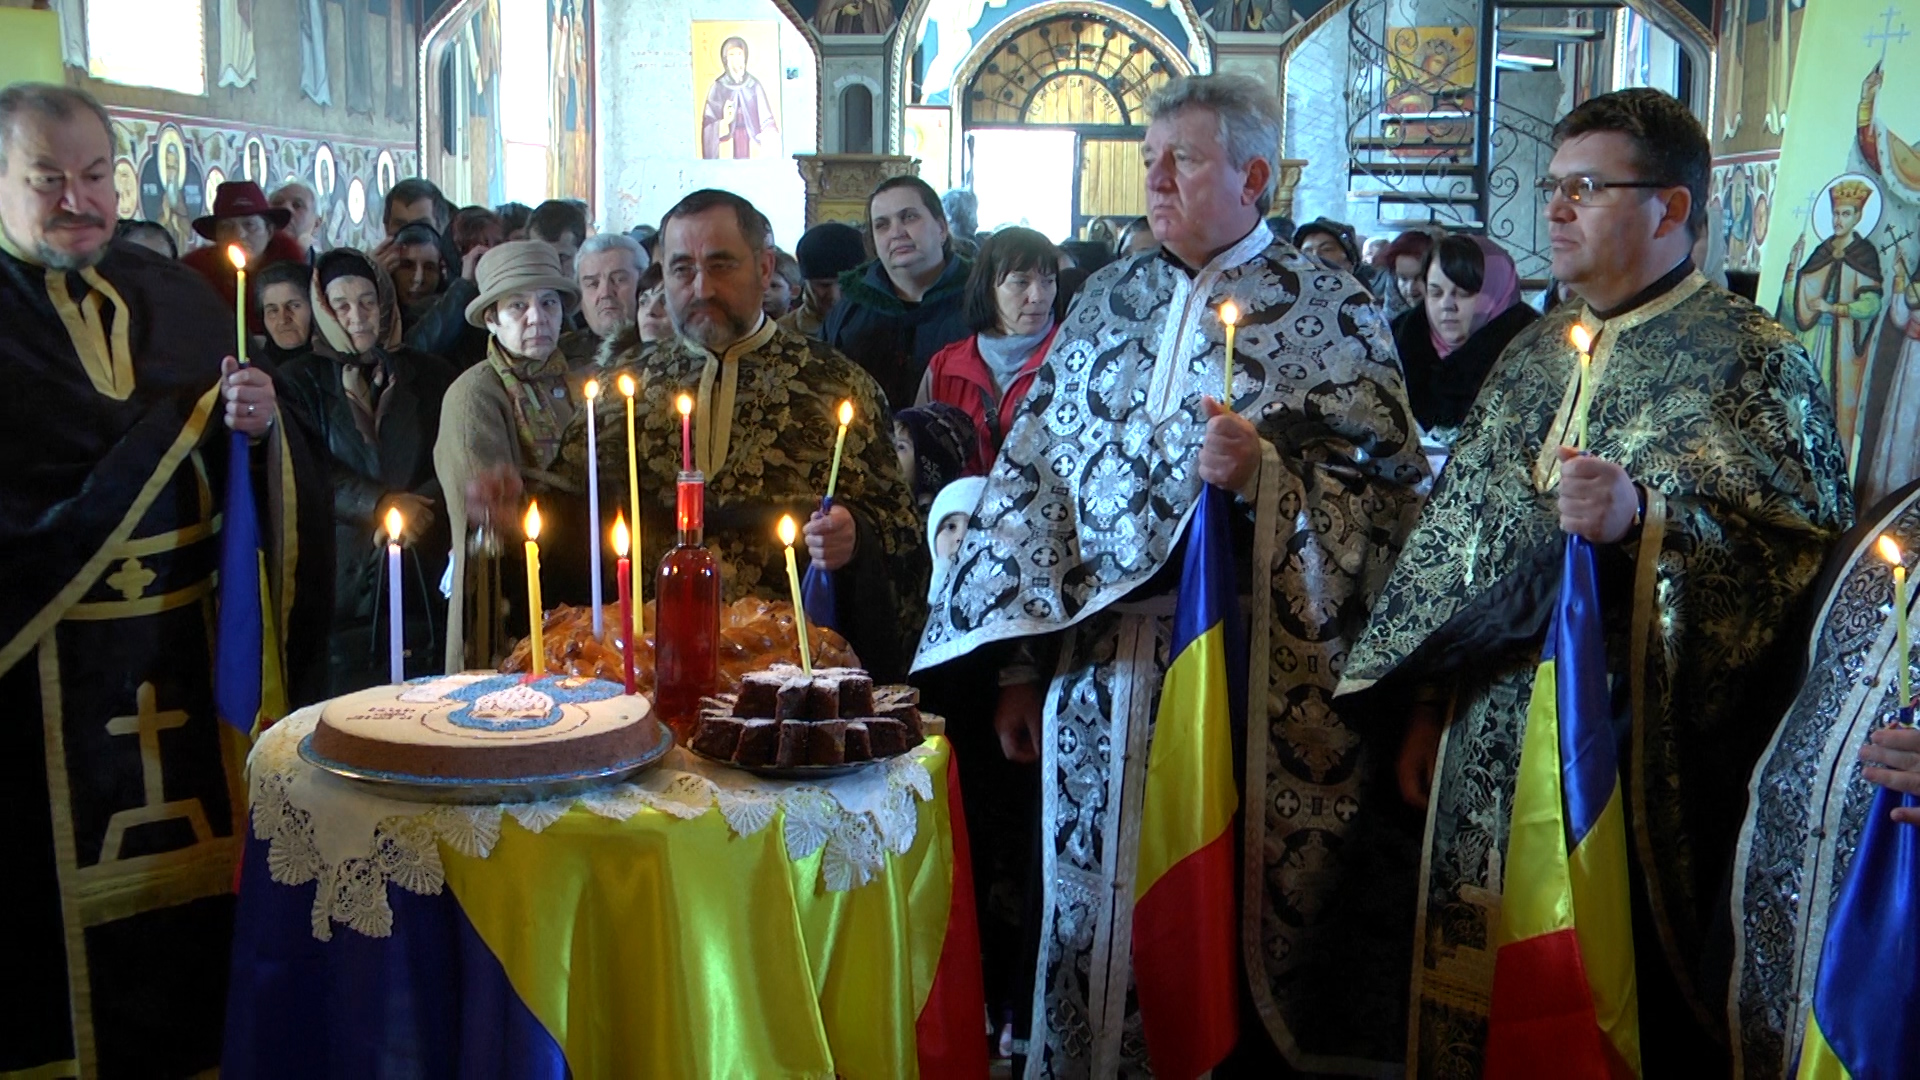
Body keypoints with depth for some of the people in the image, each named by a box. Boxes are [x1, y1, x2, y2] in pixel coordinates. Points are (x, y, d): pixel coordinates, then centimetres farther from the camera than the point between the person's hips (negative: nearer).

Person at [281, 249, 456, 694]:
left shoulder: (430, 375, 13)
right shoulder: (303, 382, 9)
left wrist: (415, 512, -13)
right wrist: (379, 504, -15)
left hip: (426, 578, 1)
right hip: (345, 579, -1)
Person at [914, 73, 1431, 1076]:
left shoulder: (1334, 315, -1)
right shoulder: (1106, 303, 11)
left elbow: (1391, 490, -3)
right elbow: (1033, 475, 9)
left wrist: (1269, 472, -20)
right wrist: (1020, 667, 6)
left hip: (1248, 679, -4)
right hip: (1098, 673, 4)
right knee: (1095, 897, 11)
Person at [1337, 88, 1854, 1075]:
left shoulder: (1752, 361, -5)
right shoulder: (1533, 354, 14)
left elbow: (1811, 546, -13)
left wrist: (1647, 515, -26)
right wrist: (1427, 713, 13)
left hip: (1637, 761, -6)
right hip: (1491, 748, 6)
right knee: (1474, 998, 12)